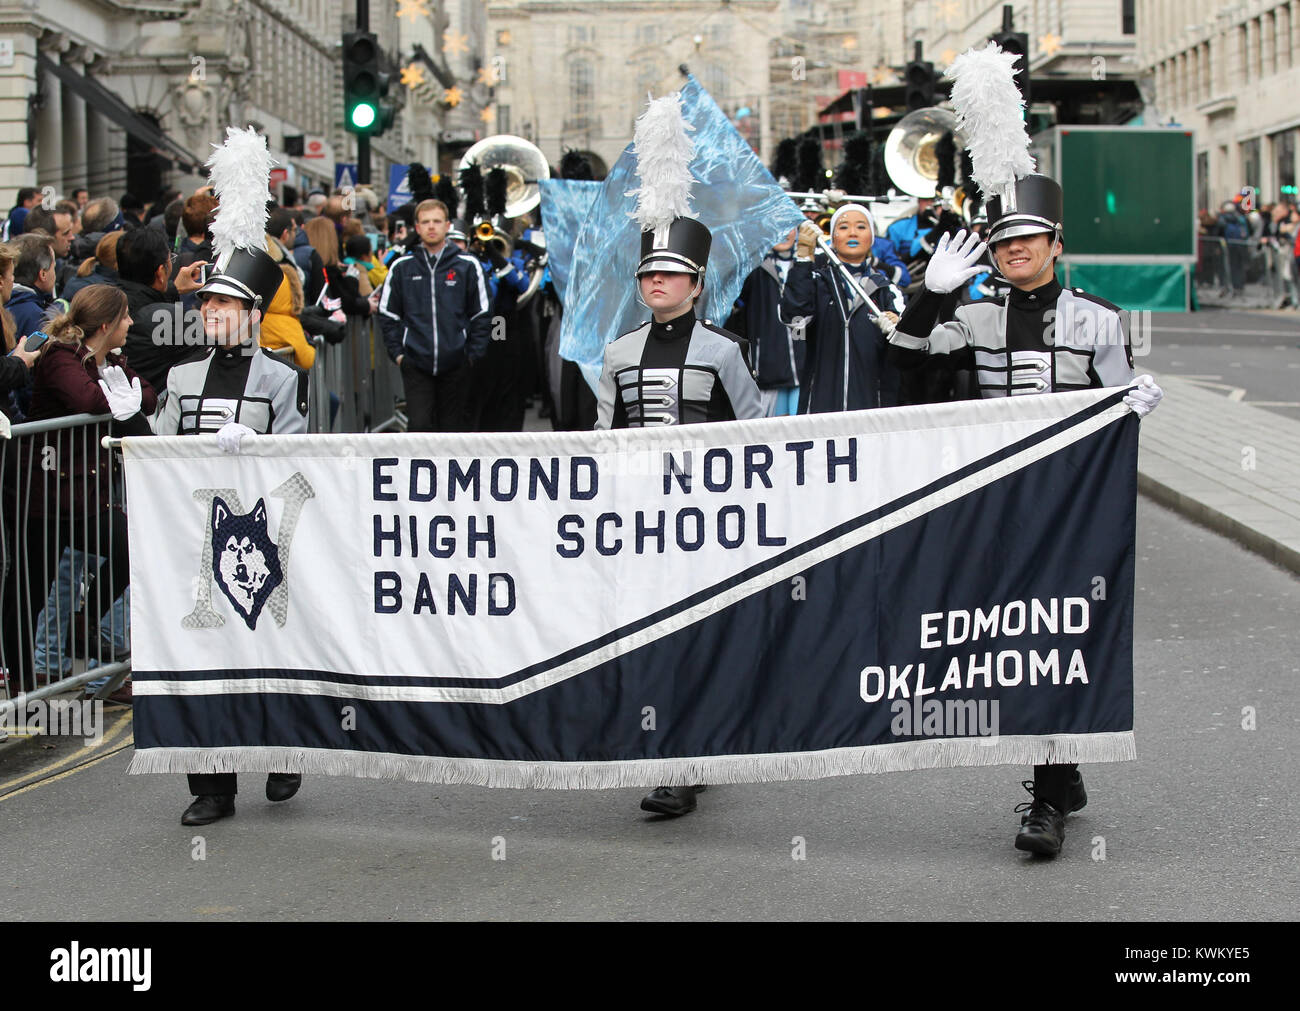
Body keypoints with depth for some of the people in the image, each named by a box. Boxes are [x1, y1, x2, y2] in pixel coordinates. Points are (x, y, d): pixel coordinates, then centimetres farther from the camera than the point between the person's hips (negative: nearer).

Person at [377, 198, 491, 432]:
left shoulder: (468, 265, 2)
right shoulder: (402, 267, 5)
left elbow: (482, 314, 6)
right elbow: (387, 315, 10)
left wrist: (473, 353, -1)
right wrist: (397, 352, 1)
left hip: (455, 364, 0)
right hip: (415, 364, 0)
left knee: (452, 427, 7)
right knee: (419, 425, -10)